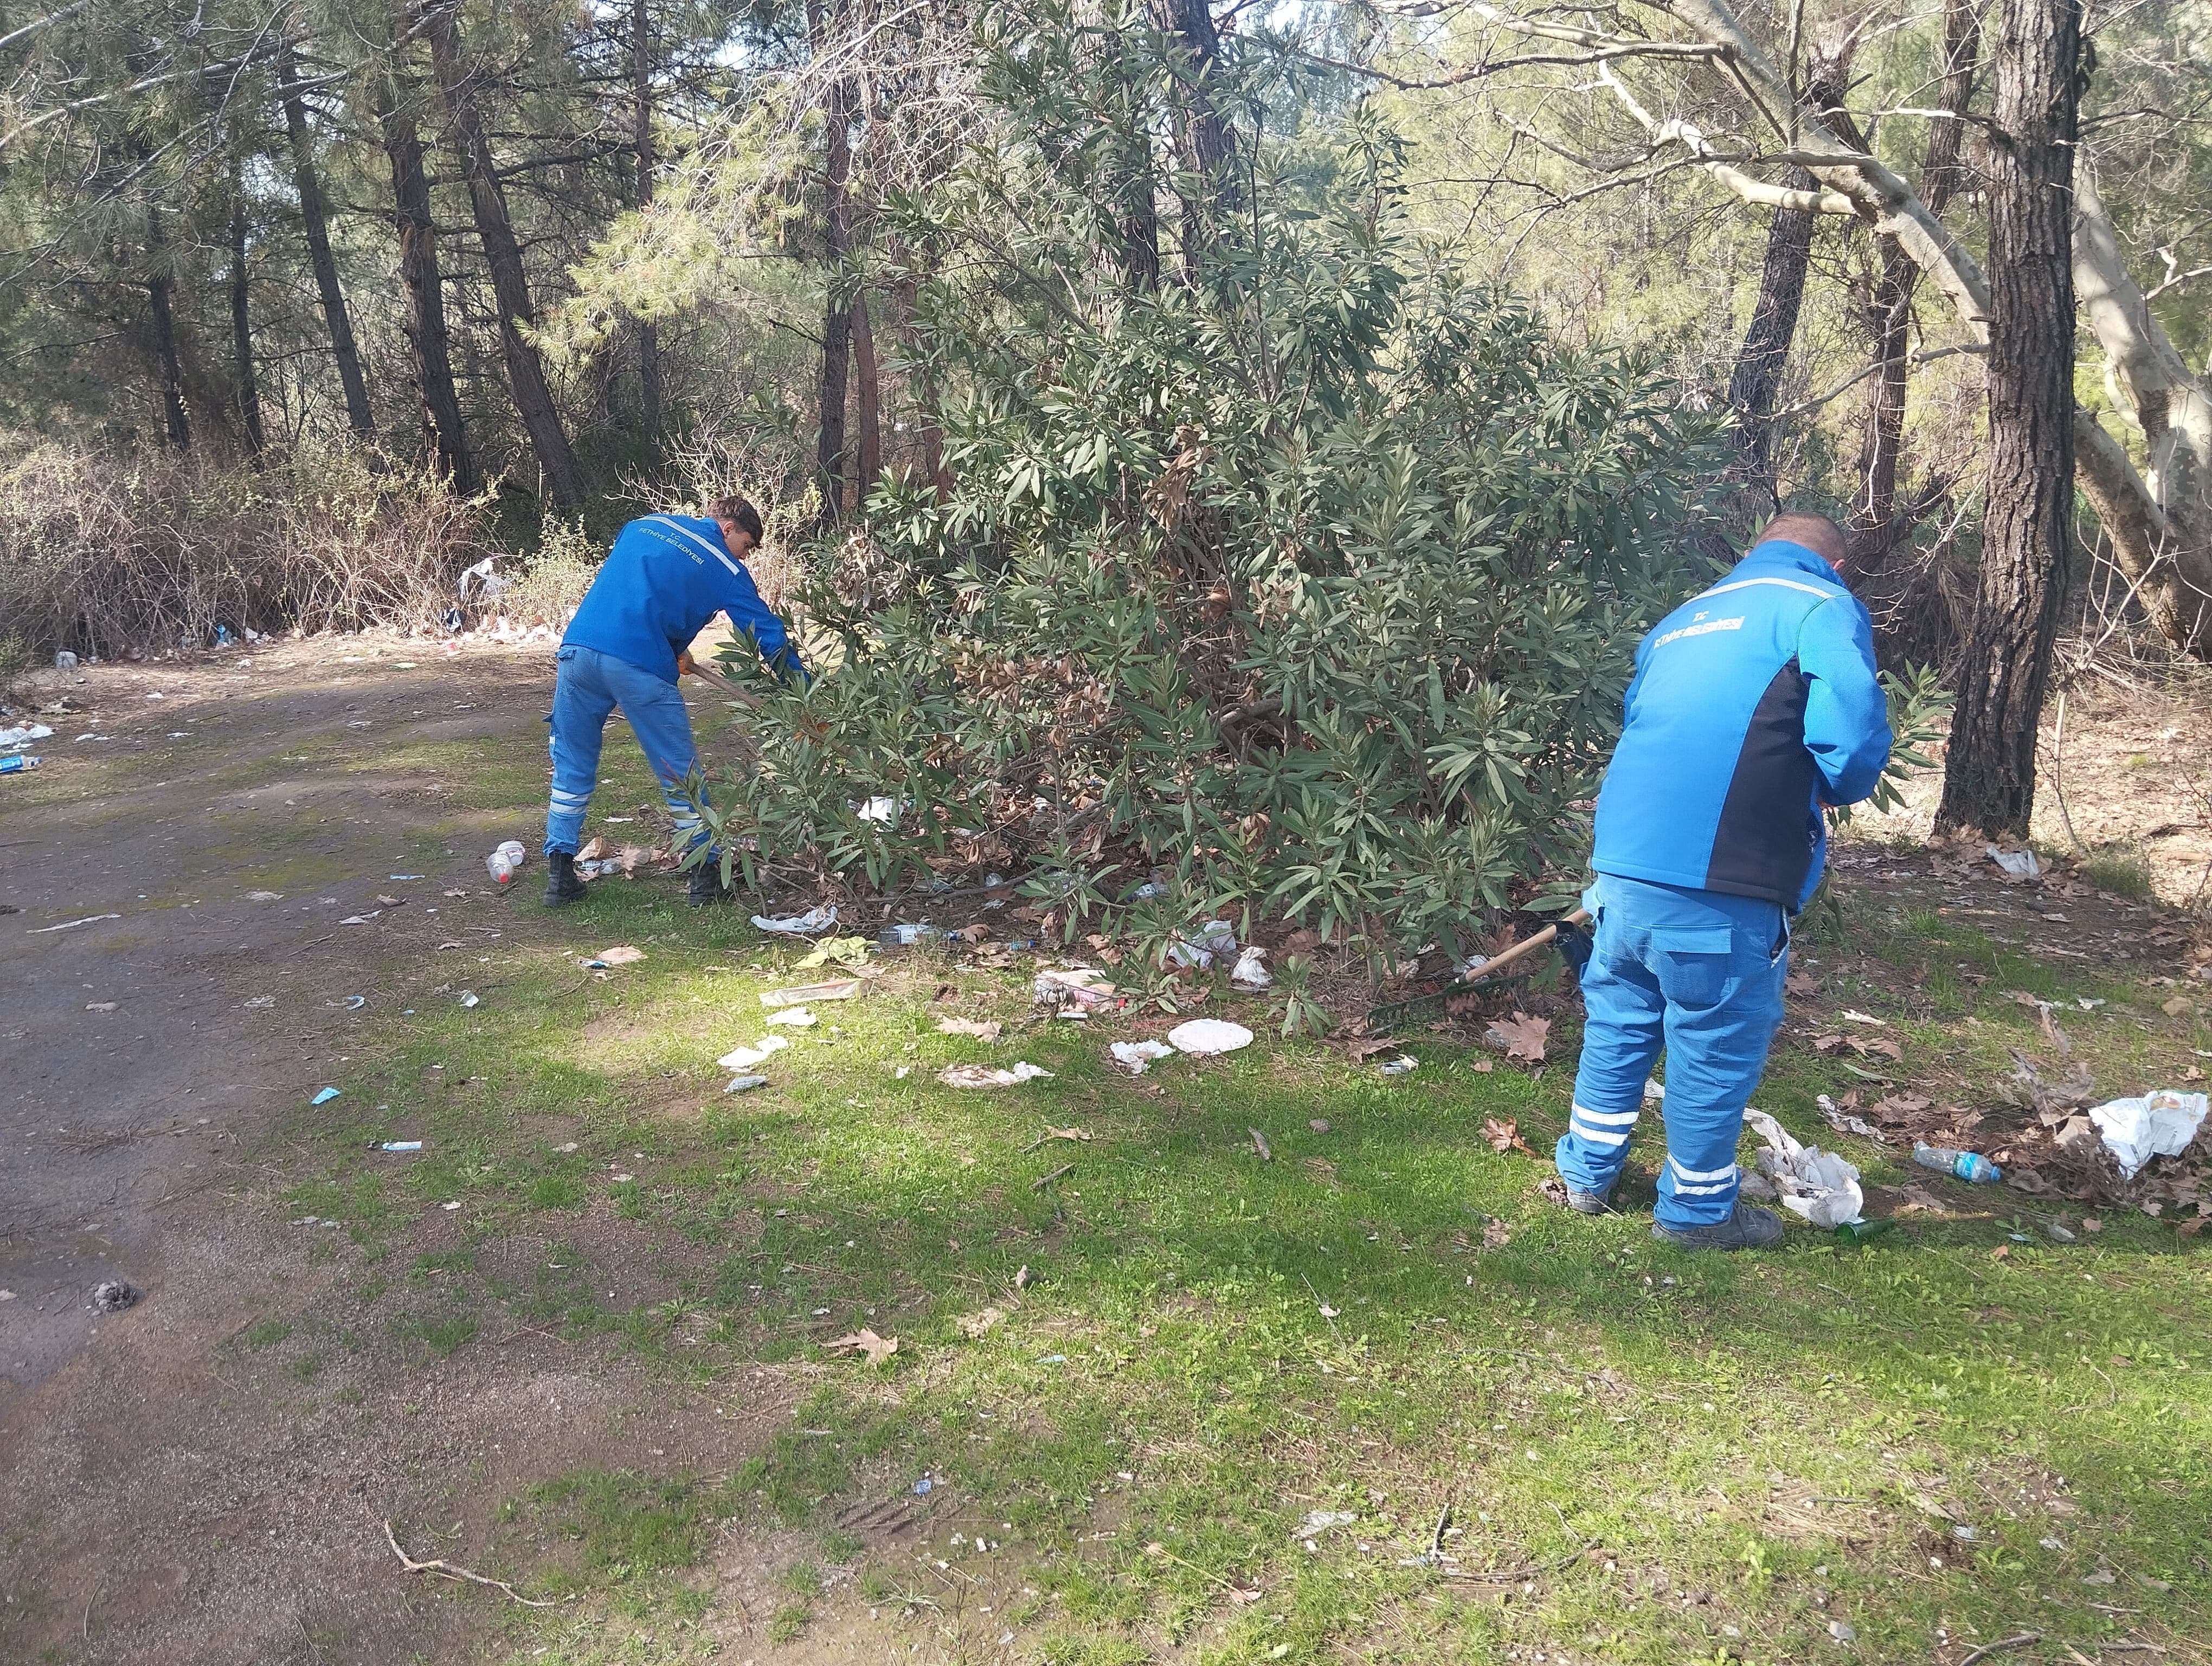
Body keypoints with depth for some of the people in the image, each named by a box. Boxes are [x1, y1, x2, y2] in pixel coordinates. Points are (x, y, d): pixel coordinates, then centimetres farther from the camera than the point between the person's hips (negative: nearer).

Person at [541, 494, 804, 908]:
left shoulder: (644, 525, 24)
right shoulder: (724, 570, 9)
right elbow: (768, 634, 10)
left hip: (578, 650, 5)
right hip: (640, 668, -5)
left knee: (572, 768, 18)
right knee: (681, 772, 10)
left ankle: (560, 874, 18)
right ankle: (706, 875, 17)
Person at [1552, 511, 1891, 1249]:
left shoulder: (1680, 621, 22)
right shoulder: (1822, 608, 1)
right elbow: (1853, 742, -14)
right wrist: (1838, 790, 9)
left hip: (1621, 868, 7)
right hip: (1718, 889, -6)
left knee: (1617, 1023, 21)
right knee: (1716, 1049, 10)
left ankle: (1587, 1175, 35)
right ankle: (1697, 1209, 25)